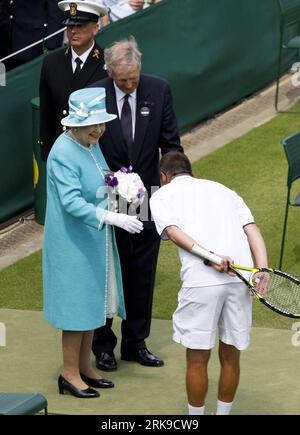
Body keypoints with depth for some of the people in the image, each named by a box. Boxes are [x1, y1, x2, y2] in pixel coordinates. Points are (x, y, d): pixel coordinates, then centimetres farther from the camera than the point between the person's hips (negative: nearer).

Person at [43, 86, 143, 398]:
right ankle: (70, 375, 9)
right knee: (77, 306, -2)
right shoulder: (63, 155, -21)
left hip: (95, 242, 9)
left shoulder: (91, 145, 7)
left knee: (92, 303, 15)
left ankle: (84, 367, 27)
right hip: (73, 244, -9)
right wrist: (112, 217, -36)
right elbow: (72, 202, -29)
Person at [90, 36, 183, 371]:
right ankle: (103, 346, 21)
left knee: (142, 274, 12)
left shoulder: (159, 90, -4)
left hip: (147, 199, 2)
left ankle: (135, 343, 25)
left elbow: (171, 144, 2)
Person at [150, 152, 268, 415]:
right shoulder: (224, 190, 28)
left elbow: (173, 232, -4)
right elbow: (253, 230, 11)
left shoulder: (162, 195, 17)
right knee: (230, 356, 16)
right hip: (242, 277, 4)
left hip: (201, 280, -4)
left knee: (197, 359, 8)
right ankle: (223, 413, 29)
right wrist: (262, 271, -1)